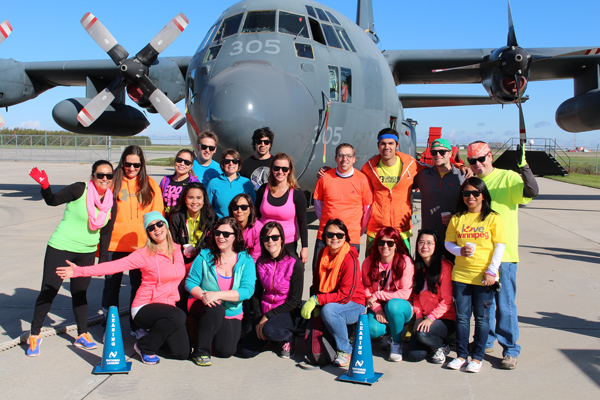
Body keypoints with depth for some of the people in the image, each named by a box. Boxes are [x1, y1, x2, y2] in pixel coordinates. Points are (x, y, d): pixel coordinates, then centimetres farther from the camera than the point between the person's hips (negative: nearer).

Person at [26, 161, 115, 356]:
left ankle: (82, 335, 23)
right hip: (61, 248, -4)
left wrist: (102, 260, 7)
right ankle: (35, 334, 16)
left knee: (80, 293, 12)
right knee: (48, 290, 1)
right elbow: (53, 200, -14)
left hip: (87, 252, 4)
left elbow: (106, 233, 7)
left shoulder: (111, 202, 0)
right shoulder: (80, 190, -13)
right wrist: (45, 186, -33)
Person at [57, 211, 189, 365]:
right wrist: (79, 271, -27)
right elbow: (114, 266, -20)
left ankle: (155, 334, 24)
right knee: (178, 316, -36)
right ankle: (144, 346, -9)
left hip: (168, 306, 5)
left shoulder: (176, 249, 4)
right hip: (144, 308, -5)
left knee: (183, 353, -6)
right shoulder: (145, 254, -12)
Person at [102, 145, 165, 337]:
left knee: (139, 286, 10)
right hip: (113, 244, -1)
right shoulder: (112, 182, 0)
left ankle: (137, 326, 24)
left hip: (141, 245, 1)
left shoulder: (150, 185, 4)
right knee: (111, 285, 10)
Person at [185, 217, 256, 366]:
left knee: (226, 351, -16)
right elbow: (190, 282, -2)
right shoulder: (205, 256, -4)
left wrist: (218, 294, -28)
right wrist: (203, 295, -24)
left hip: (231, 313, 1)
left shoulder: (245, 260, -6)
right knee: (216, 308, -36)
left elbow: (247, 290, -17)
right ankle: (200, 351, -19)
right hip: (203, 306, -1)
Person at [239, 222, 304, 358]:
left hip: (289, 312, -5)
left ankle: (288, 338, -1)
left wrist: (268, 316, -18)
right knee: (246, 351, -8)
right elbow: (256, 294, 7)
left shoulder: (295, 264, -15)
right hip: (265, 311, 5)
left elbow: (295, 300, -14)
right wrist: (259, 319, -7)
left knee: (269, 330, -36)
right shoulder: (261, 263, 1)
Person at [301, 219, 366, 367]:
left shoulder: (350, 259, -19)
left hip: (354, 306, -7)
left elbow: (346, 294, -23)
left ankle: (345, 350, -14)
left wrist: (316, 300, -29)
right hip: (327, 303, 7)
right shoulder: (323, 253, 3)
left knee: (328, 309, -36)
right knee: (301, 307, -15)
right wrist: (312, 302, -10)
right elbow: (317, 281, 9)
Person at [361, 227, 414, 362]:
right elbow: (367, 290, 1)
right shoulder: (368, 262, -3)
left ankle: (396, 343, -10)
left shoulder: (405, 261, -12)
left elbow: (405, 293, -16)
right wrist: (377, 309, -17)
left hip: (400, 307, -2)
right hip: (377, 307, 2)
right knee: (373, 329, -29)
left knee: (392, 305, -37)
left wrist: (378, 295, -19)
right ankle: (387, 332, 12)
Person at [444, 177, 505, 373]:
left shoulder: (493, 218, -1)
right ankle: (461, 355, 20)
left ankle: (477, 357, 16)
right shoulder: (457, 218, 7)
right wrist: (459, 250, -11)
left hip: (483, 276, -3)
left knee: (482, 318, 5)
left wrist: (491, 271, -11)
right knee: (462, 316, 8)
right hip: (460, 274, 3)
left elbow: (499, 246, -3)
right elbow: (448, 242, 11)